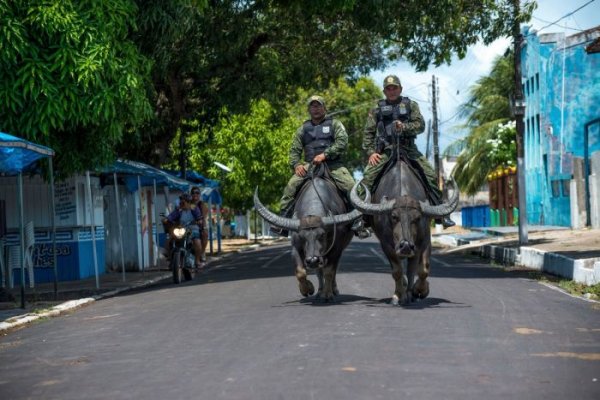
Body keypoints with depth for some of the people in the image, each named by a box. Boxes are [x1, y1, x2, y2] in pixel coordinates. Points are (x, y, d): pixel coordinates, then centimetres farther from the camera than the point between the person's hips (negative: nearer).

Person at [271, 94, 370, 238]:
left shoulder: (334, 124, 11)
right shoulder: (303, 128, 20)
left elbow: (342, 142, -5)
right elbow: (294, 150, 17)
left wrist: (325, 155, -17)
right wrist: (296, 164, -5)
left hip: (333, 164, -2)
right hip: (309, 165, 2)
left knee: (351, 186, -25)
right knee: (291, 185, -21)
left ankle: (357, 223, -19)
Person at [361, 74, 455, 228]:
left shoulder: (411, 105, 13)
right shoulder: (377, 110, 13)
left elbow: (420, 125, 2)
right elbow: (368, 133, 9)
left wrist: (405, 127, -17)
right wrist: (371, 152, -5)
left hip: (408, 149, 0)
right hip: (384, 150, 0)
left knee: (431, 176, -12)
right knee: (368, 177, -20)